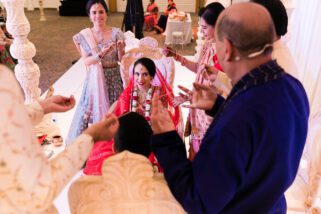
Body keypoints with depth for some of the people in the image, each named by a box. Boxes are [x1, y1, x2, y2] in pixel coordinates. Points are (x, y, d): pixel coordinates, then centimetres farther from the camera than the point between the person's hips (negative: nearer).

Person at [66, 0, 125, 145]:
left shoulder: (116, 33, -3)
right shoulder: (84, 35, 0)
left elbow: (122, 60, -2)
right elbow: (86, 61, -6)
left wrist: (121, 49, -22)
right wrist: (100, 54, -22)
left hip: (113, 78, 0)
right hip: (94, 79, 1)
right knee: (92, 108, 2)